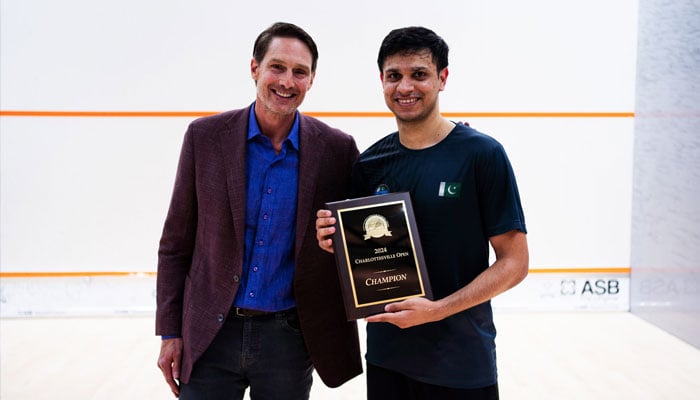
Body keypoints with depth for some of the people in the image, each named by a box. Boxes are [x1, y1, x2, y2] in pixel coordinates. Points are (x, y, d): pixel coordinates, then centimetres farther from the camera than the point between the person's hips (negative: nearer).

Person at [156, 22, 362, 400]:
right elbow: (175, 242, 1)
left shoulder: (337, 149, -4)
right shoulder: (205, 136, -3)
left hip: (289, 338, 0)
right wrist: (169, 332, -1)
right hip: (210, 336, 0)